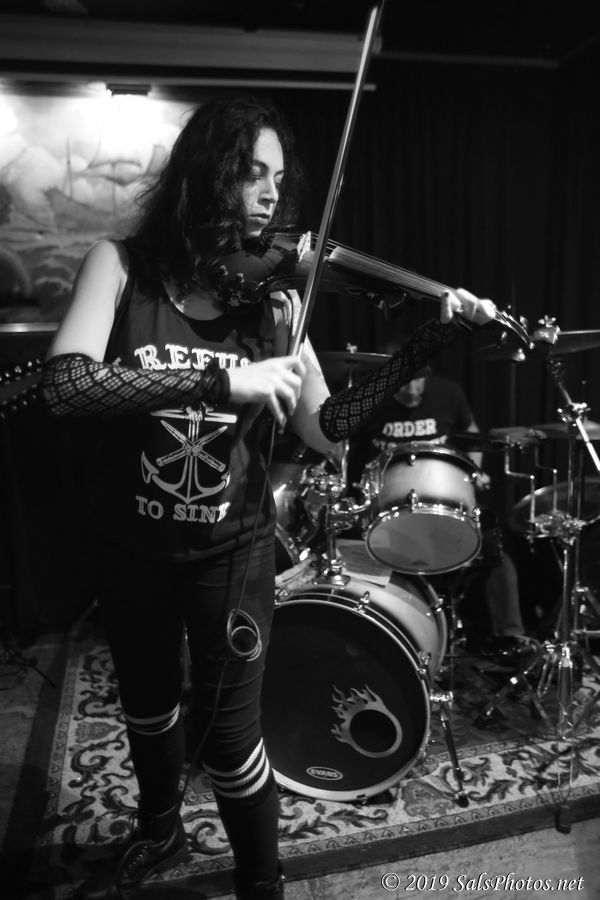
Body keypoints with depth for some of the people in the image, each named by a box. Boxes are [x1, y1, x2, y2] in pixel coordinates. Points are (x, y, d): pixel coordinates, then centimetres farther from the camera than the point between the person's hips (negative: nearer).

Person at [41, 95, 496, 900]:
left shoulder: (273, 298, -7)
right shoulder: (121, 266, -9)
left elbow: (325, 429, -11)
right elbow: (65, 387, -25)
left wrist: (429, 341, -19)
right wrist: (220, 381, -35)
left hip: (232, 549, -1)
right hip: (129, 544, 2)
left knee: (225, 733, 4)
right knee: (146, 703, 23)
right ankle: (160, 831, 55)